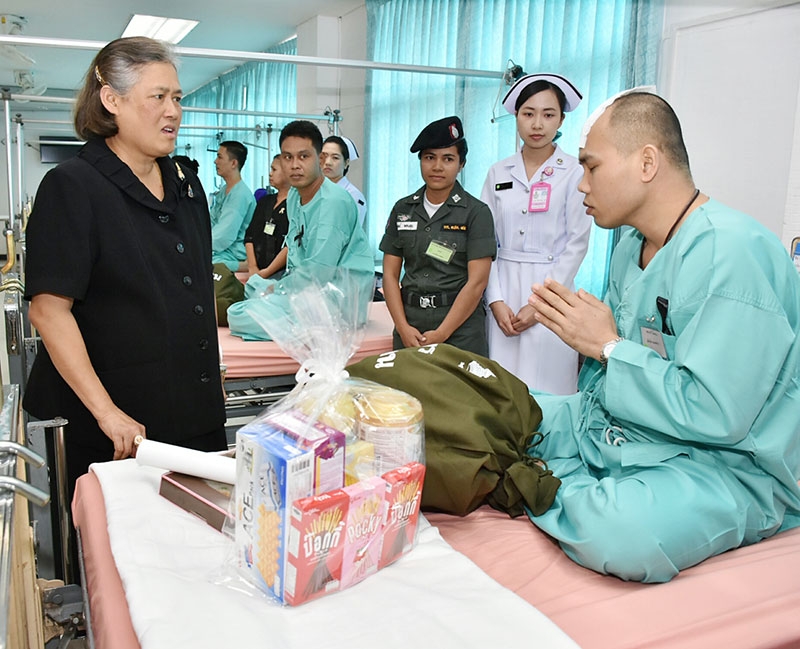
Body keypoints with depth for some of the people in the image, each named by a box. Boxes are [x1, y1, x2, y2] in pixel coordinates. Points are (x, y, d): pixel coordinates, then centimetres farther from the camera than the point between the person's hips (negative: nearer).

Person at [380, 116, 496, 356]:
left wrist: (441, 334, -14)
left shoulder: (476, 212, -3)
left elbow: (477, 282, -9)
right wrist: (403, 327, -6)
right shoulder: (403, 209, 8)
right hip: (409, 328, 3)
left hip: (460, 329, -3)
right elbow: (390, 273, 6)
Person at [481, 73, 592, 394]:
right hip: (502, 289, 3)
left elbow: (577, 243, -3)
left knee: (545, 391, -3)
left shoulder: (575, 172, 0)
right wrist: (496, 300, -4)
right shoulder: (499, 172, 9)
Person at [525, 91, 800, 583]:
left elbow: (715, 415, -28)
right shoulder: (633, 246, 9)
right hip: (616, 429, 9)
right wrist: (579, 329, -3)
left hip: (725, 463, -8)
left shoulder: (732, 252, -22)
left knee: (618, 532, -38)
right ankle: (601, 497, -1)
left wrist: (606, 346, -19)